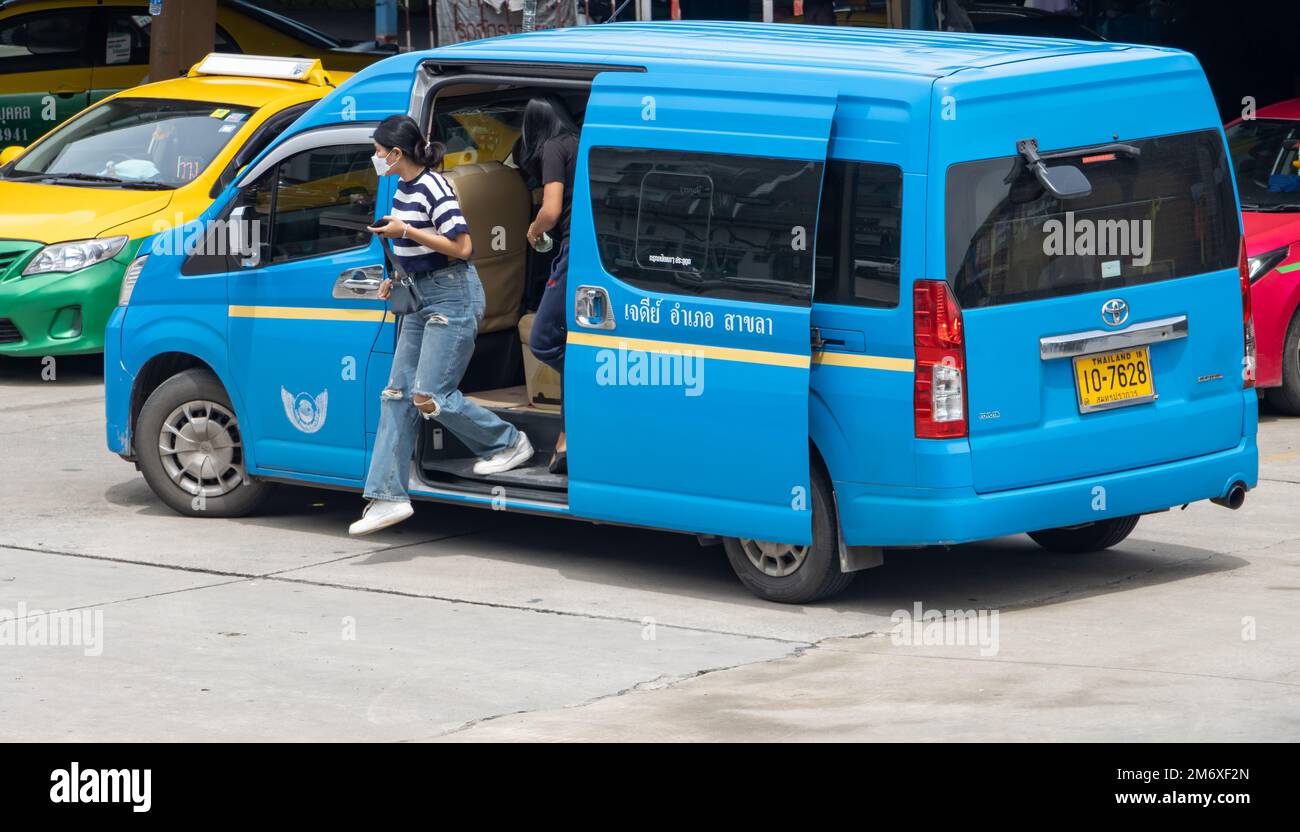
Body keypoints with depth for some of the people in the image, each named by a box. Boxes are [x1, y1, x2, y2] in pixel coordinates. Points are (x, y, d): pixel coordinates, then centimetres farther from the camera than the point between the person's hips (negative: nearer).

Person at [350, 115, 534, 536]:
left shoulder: (433, 188, -18)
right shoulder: (404, 189, 10)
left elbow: (461, 247, -22)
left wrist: (405, 231, -22)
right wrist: (397, 278, 11)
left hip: (453, 297, -10)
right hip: (423, 298, 10)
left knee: (429, 397, -10)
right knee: (397, 393, 3)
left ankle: (510, 443, 11)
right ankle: (388, 496, 2)